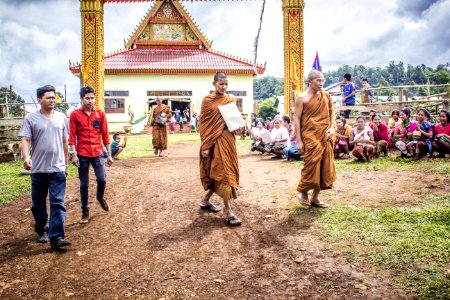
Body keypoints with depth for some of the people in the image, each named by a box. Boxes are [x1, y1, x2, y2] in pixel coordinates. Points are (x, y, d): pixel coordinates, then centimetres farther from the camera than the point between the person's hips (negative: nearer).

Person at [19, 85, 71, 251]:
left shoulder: (61, 117, 7)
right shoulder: (31, 119, -1)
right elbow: (25, 139, -9)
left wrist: (66, 162, 14)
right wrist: (26, 157, -27)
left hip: (58, 169, 1)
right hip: (38, 169, -1)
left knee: (58, 203, -5)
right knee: (38, 203, 12)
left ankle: (56, 237, -7)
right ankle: (42, 231, 31)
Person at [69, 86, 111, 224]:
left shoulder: (100, 114, 4)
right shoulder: (75, 114, -2)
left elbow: (105, 135, 6)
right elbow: (72, 136, -4)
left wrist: (109, 154, 5)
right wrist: (74, 154, -11)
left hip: (98, 153, 2)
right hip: (82, 155, -1)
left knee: (102, 179, -6)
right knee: (84, 184, 6)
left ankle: (100, 197, 27)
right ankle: (85, 212, 19)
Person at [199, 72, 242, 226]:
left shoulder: (231, 99, 11)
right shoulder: (207, 100, -4)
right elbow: (203, 124, -6)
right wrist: (205, 146, -12)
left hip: (228, 139, 6)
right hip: (215, 140, -6)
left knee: (228, 171, 11)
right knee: (223, 173, -9)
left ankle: (205, 201, 29)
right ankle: (228, 212, -4)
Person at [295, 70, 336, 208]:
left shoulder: (326, 96, 10)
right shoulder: (302, 98, -4)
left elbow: (331, 113, 18)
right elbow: (297, 119, -6)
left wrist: (332, 127, -1)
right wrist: (298, 140, -11)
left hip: (325, 137, 5)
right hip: (310, 137, -5)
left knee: (325, 167, 6)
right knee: (311, 166, -4)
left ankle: (315, 197, 18)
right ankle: (304, 193, 18)